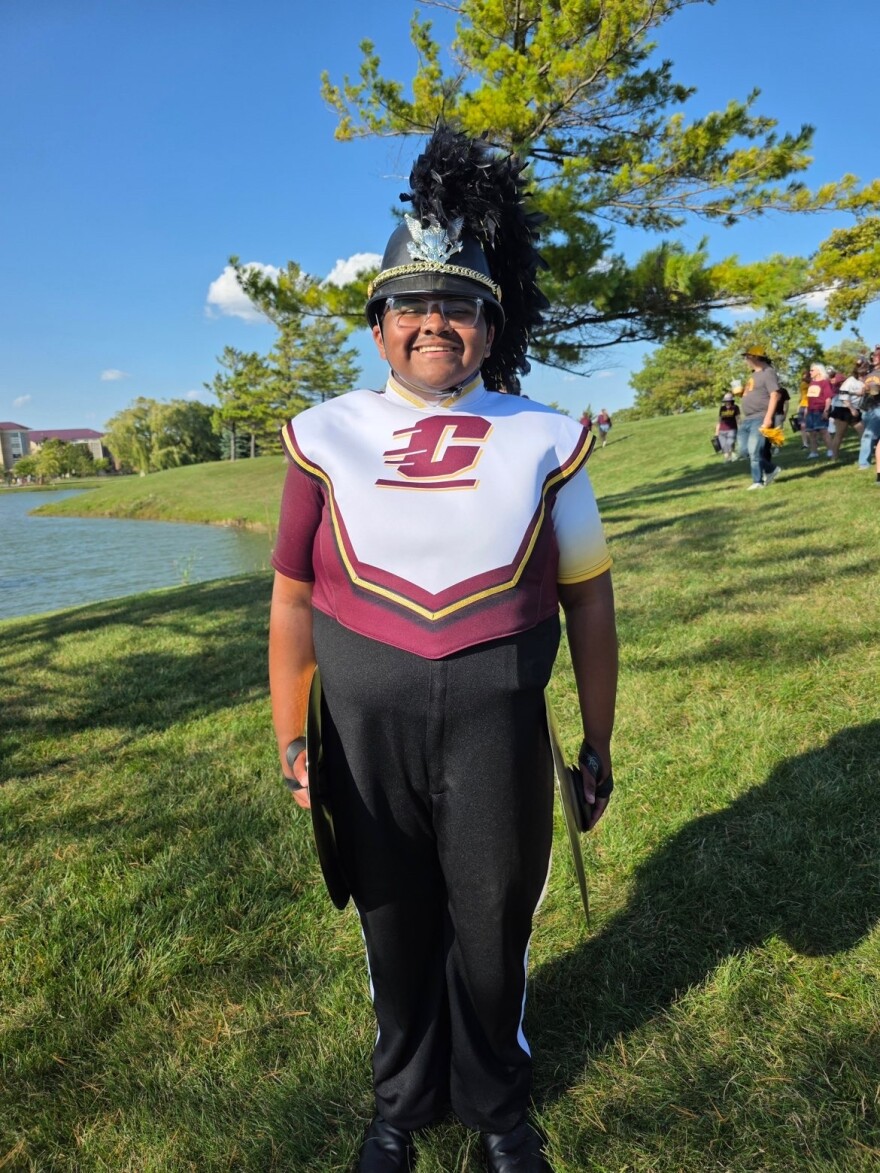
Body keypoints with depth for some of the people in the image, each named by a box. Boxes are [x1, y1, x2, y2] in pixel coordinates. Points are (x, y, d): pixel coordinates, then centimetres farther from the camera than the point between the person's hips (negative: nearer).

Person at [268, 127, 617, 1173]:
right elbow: (294, 599, 1)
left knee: (493, 924, 16)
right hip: (365, 724, 1)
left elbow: (589, 598, 2)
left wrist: (597, 749, 4)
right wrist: (292, 744, 1)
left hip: (498, 723, 0)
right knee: (396, 926, 18)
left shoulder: (543, 439, -2)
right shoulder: (328, 436, -1)